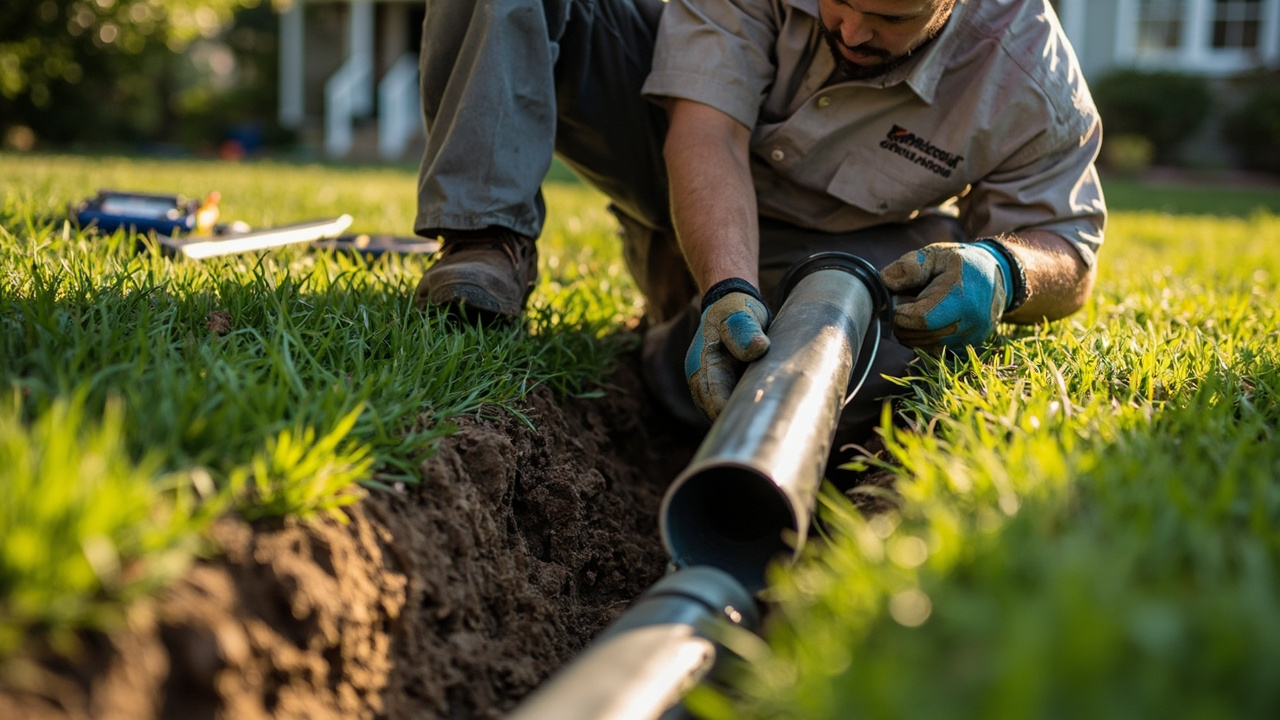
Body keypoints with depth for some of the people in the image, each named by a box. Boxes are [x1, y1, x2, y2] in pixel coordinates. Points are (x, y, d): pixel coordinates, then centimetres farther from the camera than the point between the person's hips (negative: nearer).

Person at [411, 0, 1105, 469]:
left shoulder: (1029, 77, -26)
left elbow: (1068, 252, -16)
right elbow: (708, 134, -34)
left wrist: (1002, 270, -42)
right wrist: (730, 287, -52)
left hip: (829, 242, 0)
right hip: (689, 187, 0)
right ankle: (490, 240, -26)